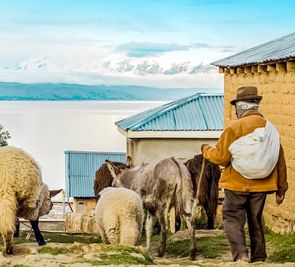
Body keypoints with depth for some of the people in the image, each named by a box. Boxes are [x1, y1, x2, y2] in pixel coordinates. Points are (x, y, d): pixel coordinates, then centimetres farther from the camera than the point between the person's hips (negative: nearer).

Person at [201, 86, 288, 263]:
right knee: (256, 222, 16)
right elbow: (280, 161, 8)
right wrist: (281, 189, 17)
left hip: (237, 185, -5)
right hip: (261, 187, 5)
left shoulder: (235, 128, -12)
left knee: (233, 219, 4)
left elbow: (221, 157, -11)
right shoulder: (271, 129, 3)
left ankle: (240, 254, -13)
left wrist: (206, 150, 11)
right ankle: (259, 258, 20)